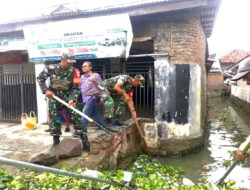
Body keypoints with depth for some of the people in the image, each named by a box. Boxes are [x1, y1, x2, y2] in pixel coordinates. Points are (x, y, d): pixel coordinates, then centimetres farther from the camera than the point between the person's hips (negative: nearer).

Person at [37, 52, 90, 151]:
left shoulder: (73, 71, -10)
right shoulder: (51, 68, -9)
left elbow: (76, 88, -8)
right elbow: (40, 78, 3)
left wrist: (72, 99, -23)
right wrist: (46, 90, -9)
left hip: (68, 98, 0)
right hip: (54, 98, 1)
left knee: (76, 118, -5)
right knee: (54, 120, 6)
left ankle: (85, 141, 4)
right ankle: (56, 142, 23)